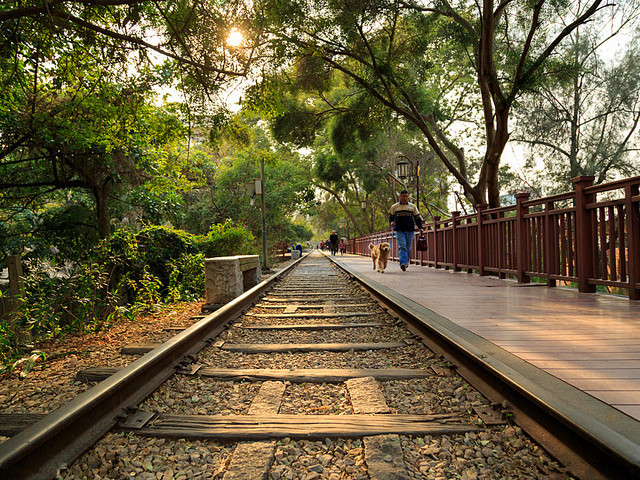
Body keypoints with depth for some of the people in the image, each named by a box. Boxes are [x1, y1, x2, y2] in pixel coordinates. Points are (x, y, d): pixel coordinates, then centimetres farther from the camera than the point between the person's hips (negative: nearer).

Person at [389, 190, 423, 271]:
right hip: (399, 230, -2)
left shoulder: (412, 206, 12)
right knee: (402, 246, -15)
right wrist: (392, 222, -8)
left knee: (408, 248, 7)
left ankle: (406, 262, 25)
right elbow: (391, 216, 14)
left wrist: (420, 227, 4)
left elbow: (417, 218, 13)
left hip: (410, 230, 2)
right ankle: (402, 263, -23)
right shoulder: (394, 207, 9)